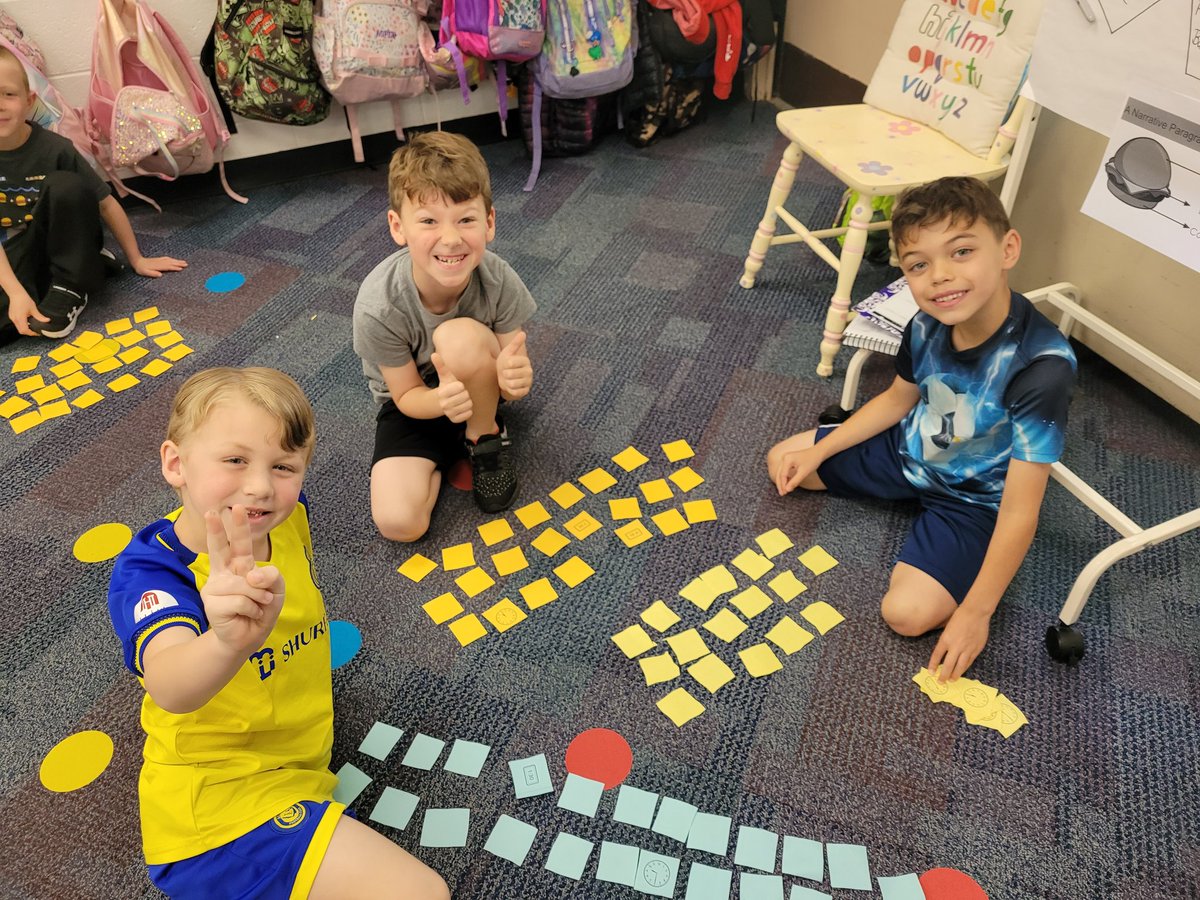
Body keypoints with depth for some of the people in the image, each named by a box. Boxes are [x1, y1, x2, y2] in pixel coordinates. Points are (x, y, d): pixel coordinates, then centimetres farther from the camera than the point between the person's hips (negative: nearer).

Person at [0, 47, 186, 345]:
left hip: (61, 247, -1)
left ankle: (70, 287, -17)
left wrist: (137, 260, -1)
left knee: (66, 186, -31)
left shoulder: (54, 149, -16)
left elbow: (106, 204, -6)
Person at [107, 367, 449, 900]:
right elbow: (171, 688, -49)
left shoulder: (288, 517, -9)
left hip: (296, 755, 7)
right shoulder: (151, 573, -27)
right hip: (220, 800, -7)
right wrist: (227, 641, -66)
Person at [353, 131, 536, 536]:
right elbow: (408, 396, -17)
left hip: (478, 386, 1)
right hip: (415, 401, -1)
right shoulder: (378, 307, -30)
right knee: (398, 521, -22)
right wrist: (442, 400, -42)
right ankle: (451, 450, 8)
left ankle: (485, 435, -6)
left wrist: (514, 379, -44)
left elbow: (514, 378, -17)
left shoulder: (499, 281, -27)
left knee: (460, 336, -35)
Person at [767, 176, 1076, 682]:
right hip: (910, 451, 6)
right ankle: (916, 498, 14)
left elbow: (1020, 510, -30)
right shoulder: (928, 324, -18)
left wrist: (976, 611, -25)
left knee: (909, 613, -23)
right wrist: (819, 452, 2)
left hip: (975, 499, -6)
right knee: (784, 463, 9)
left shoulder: (1040, 366, -36)